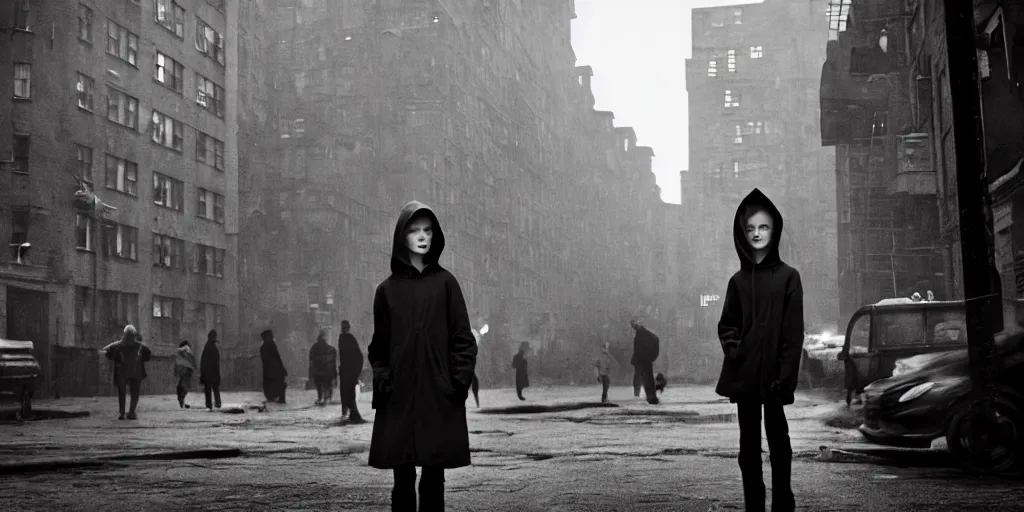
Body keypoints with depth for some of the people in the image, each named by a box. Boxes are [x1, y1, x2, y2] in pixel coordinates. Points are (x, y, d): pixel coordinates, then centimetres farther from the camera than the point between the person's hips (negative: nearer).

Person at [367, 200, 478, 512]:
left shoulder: (445, 282, 4)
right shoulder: (387, 289, 7)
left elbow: (462, 338, 2)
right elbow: (378, 346, 10)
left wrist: (460, 381, -6)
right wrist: (383, 382, -3)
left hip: (439, 396, -1)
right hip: (399, 399, 1)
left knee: (434, 477, 4)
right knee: (402, 478, 4)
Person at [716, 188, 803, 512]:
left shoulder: (788, 277, -1)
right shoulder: (738, 280, 9)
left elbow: (793, 331, -5)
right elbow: (727, 324, 13)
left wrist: (786, 374, -12)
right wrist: (733, 350, -6)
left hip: (773, 375, -3)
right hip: (744, 375, 3)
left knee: (777, 438, 5)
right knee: (749, 443, 7)